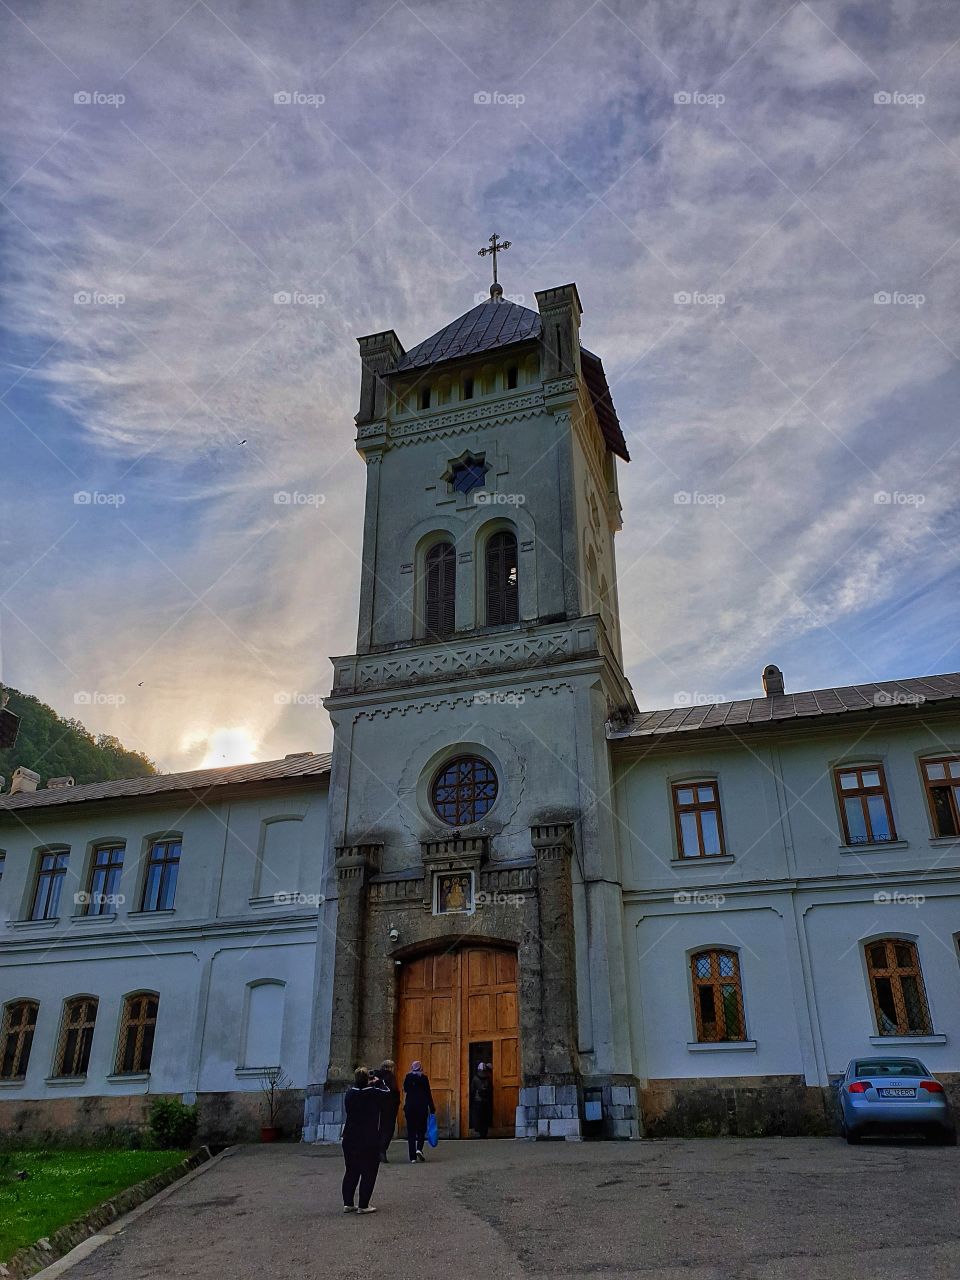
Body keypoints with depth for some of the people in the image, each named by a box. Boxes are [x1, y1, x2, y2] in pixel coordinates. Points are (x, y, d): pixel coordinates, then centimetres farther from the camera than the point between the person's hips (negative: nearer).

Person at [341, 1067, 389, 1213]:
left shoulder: (349, 1094, -2)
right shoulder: (374, 1093, -16)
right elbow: (388, 1093, 0)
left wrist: (369, 1086, 15)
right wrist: (378, 1083, 14)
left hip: (349, 1140, 5)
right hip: (369, 1140, -5)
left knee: (351, 1171, 16)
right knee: (369, 1172, 5)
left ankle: (348, 1203, 19)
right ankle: (363, 1205, 4)